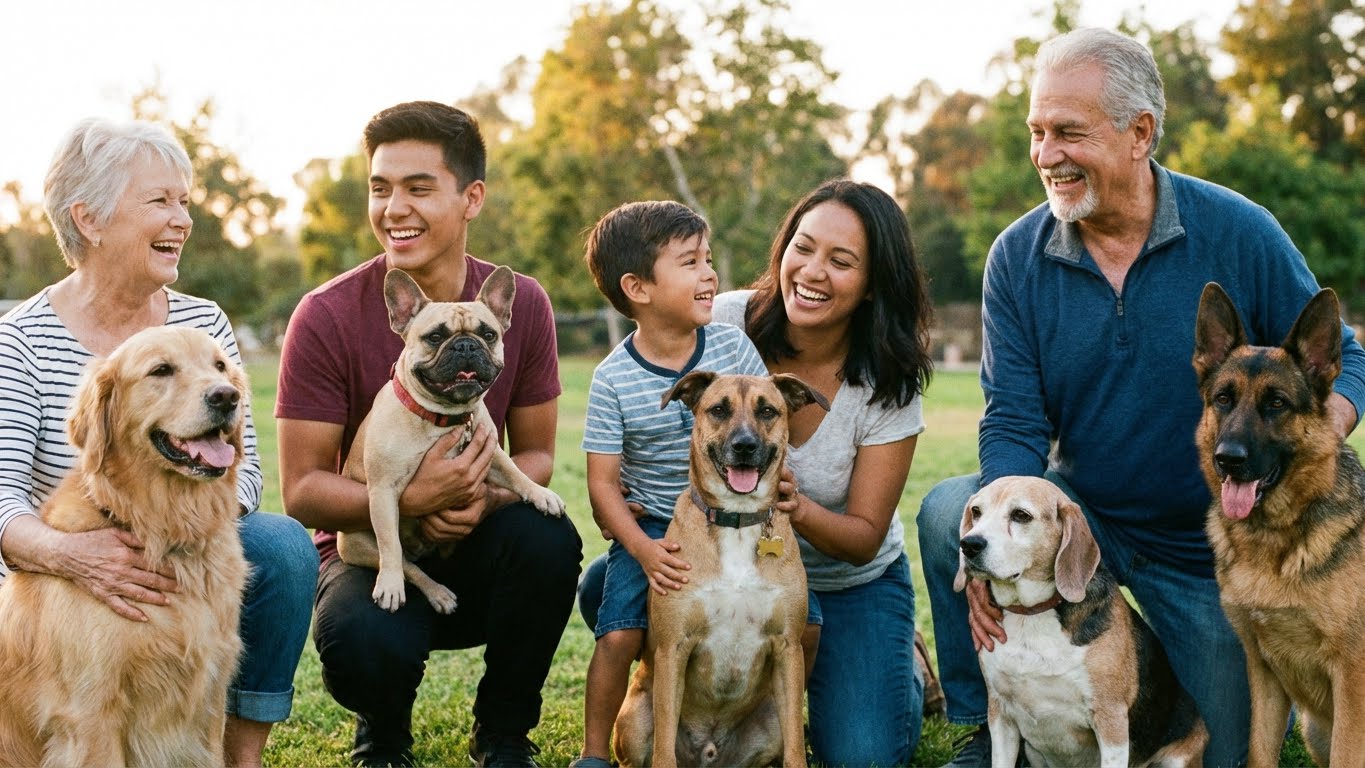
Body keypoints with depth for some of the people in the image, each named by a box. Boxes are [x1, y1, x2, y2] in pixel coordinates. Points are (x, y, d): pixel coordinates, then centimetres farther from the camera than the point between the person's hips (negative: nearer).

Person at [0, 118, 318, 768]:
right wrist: (66, 553, -40)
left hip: (184, 566, 3)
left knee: (281, 543, -26)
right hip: (60, 587, -3)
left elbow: (243, 467, -4)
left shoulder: (203, 324, 1)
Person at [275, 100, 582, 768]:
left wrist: (483, 499, -21)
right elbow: (301, 490, -12)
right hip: (367, 549, -2)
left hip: (477, 549, 3)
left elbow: (536, 453, 2)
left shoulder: (520, 305, -6)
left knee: (548, 538, -31)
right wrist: (410, 500, -30)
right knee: (362, 642, -35)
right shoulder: (327, 317, -14)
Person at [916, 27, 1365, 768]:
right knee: (946, 513, -25)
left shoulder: (1238, 232, -15)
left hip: (1205, 543, -1)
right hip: (1081, 511, 1)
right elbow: (1013, 421, -14)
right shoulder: (1018, 256, -10)